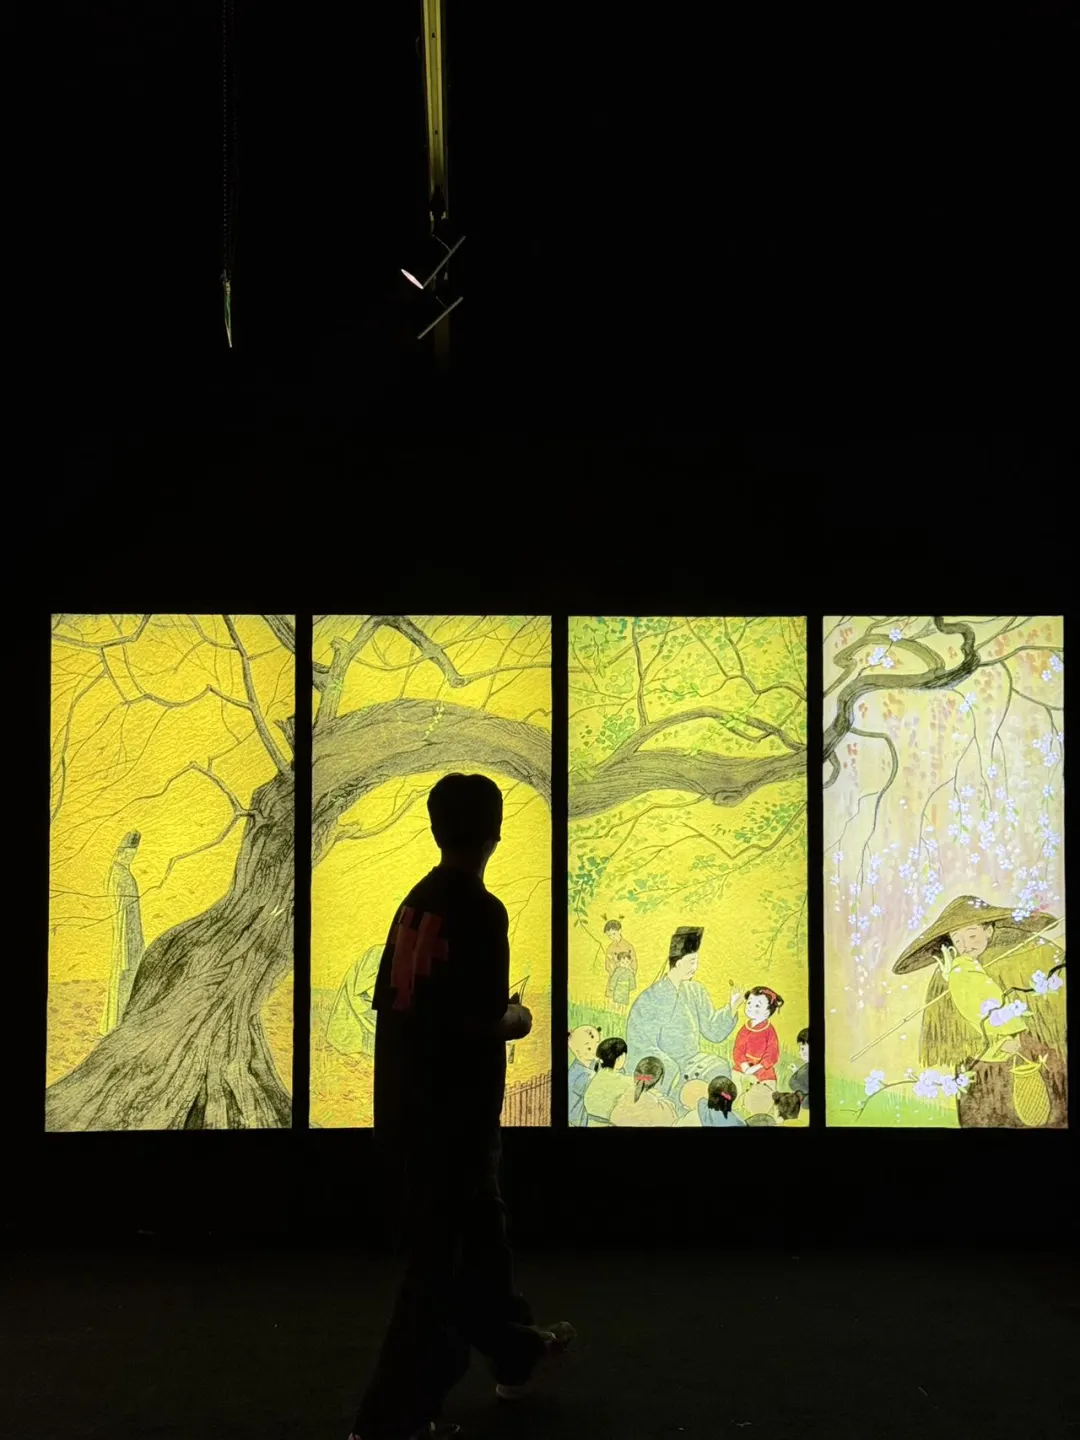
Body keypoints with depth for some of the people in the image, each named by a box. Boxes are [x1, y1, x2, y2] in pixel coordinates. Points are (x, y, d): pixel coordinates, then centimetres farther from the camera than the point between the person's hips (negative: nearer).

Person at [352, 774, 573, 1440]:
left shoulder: (416, 903, 5)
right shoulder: (482, 911, -17)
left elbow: (392, 1000, 8)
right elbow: (481, 1020, -23)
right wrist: (517, 1021, -2)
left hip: (403, 1103, 8)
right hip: (452, 1111, -8)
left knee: (480, 1225, 24)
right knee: (439, 1260, 4)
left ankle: (517, 1349, 43)